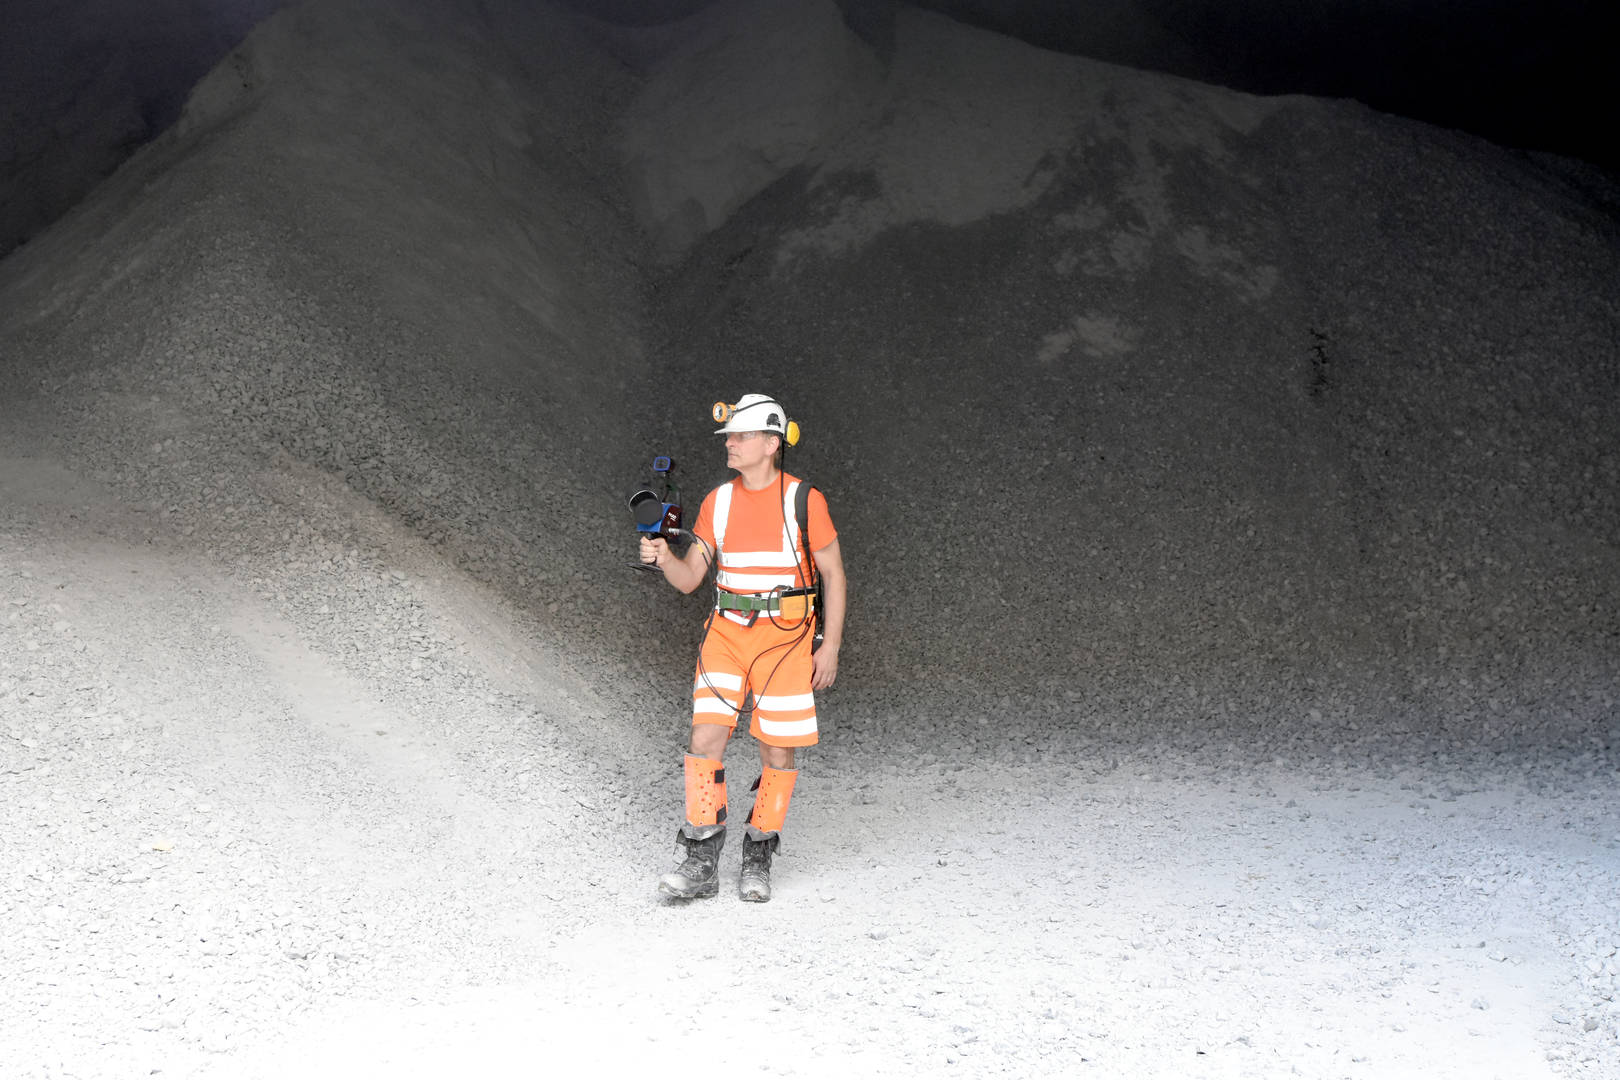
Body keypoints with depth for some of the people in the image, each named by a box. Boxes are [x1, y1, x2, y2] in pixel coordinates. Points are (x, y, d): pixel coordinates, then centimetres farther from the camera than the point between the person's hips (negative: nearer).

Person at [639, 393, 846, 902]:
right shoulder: (718, 501, 4)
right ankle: (701, 863, -2)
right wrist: (664, 558, -17)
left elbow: (833, 573, -1)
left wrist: (830, 646, -5)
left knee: (777, 752, 2)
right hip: (727, 635, 3)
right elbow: (690, 578, 6)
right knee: (705, 739, -8)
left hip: (786, 640, -3)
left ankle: (758, 859, 19)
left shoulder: (804, 501, -8)